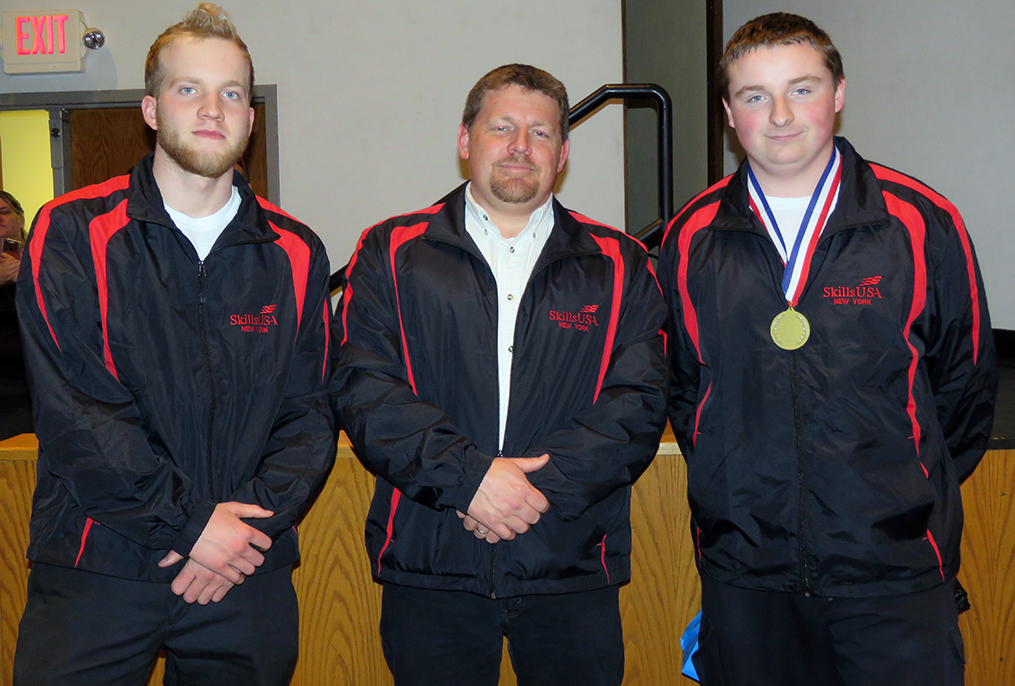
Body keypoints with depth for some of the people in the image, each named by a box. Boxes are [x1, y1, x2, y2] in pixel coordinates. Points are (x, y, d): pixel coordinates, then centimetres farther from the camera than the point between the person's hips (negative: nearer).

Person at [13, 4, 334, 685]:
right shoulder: (71, 234, -3)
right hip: (98, 571, -2)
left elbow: (311, 411, 3)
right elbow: (72, 410, -11)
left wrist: (253, 516, -11)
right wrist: (190, 523, -14)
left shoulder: (296, 255, 5)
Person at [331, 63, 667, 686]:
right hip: (429, 568, 0)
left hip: (573, 571, 1)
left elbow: (639, 404, -3)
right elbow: (361, 388, -6)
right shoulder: (391, 254, 5)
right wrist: (470, 475, -16)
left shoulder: (619, 266, 7)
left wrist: (538, 485, -15)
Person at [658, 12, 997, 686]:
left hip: (893, 563, -1)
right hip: (743, 565, 2)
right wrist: (732, 489, 7)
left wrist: (912, 498, 5)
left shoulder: (923, 224, -3)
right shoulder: (692, 238, 2)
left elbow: (965, 383, 5)